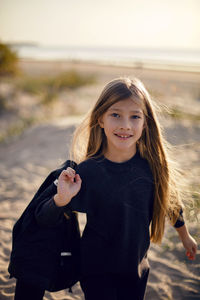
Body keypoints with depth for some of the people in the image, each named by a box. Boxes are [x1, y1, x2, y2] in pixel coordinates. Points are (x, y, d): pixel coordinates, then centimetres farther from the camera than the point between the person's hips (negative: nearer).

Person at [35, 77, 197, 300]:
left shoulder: (152, 164, -13)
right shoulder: (88, 171, -22)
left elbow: (169, 198, 8)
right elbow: (43, 219, -15)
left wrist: (184, 235, 22)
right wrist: (61, 199, -36)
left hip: (137, 267, 3)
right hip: (97, 269, -3)